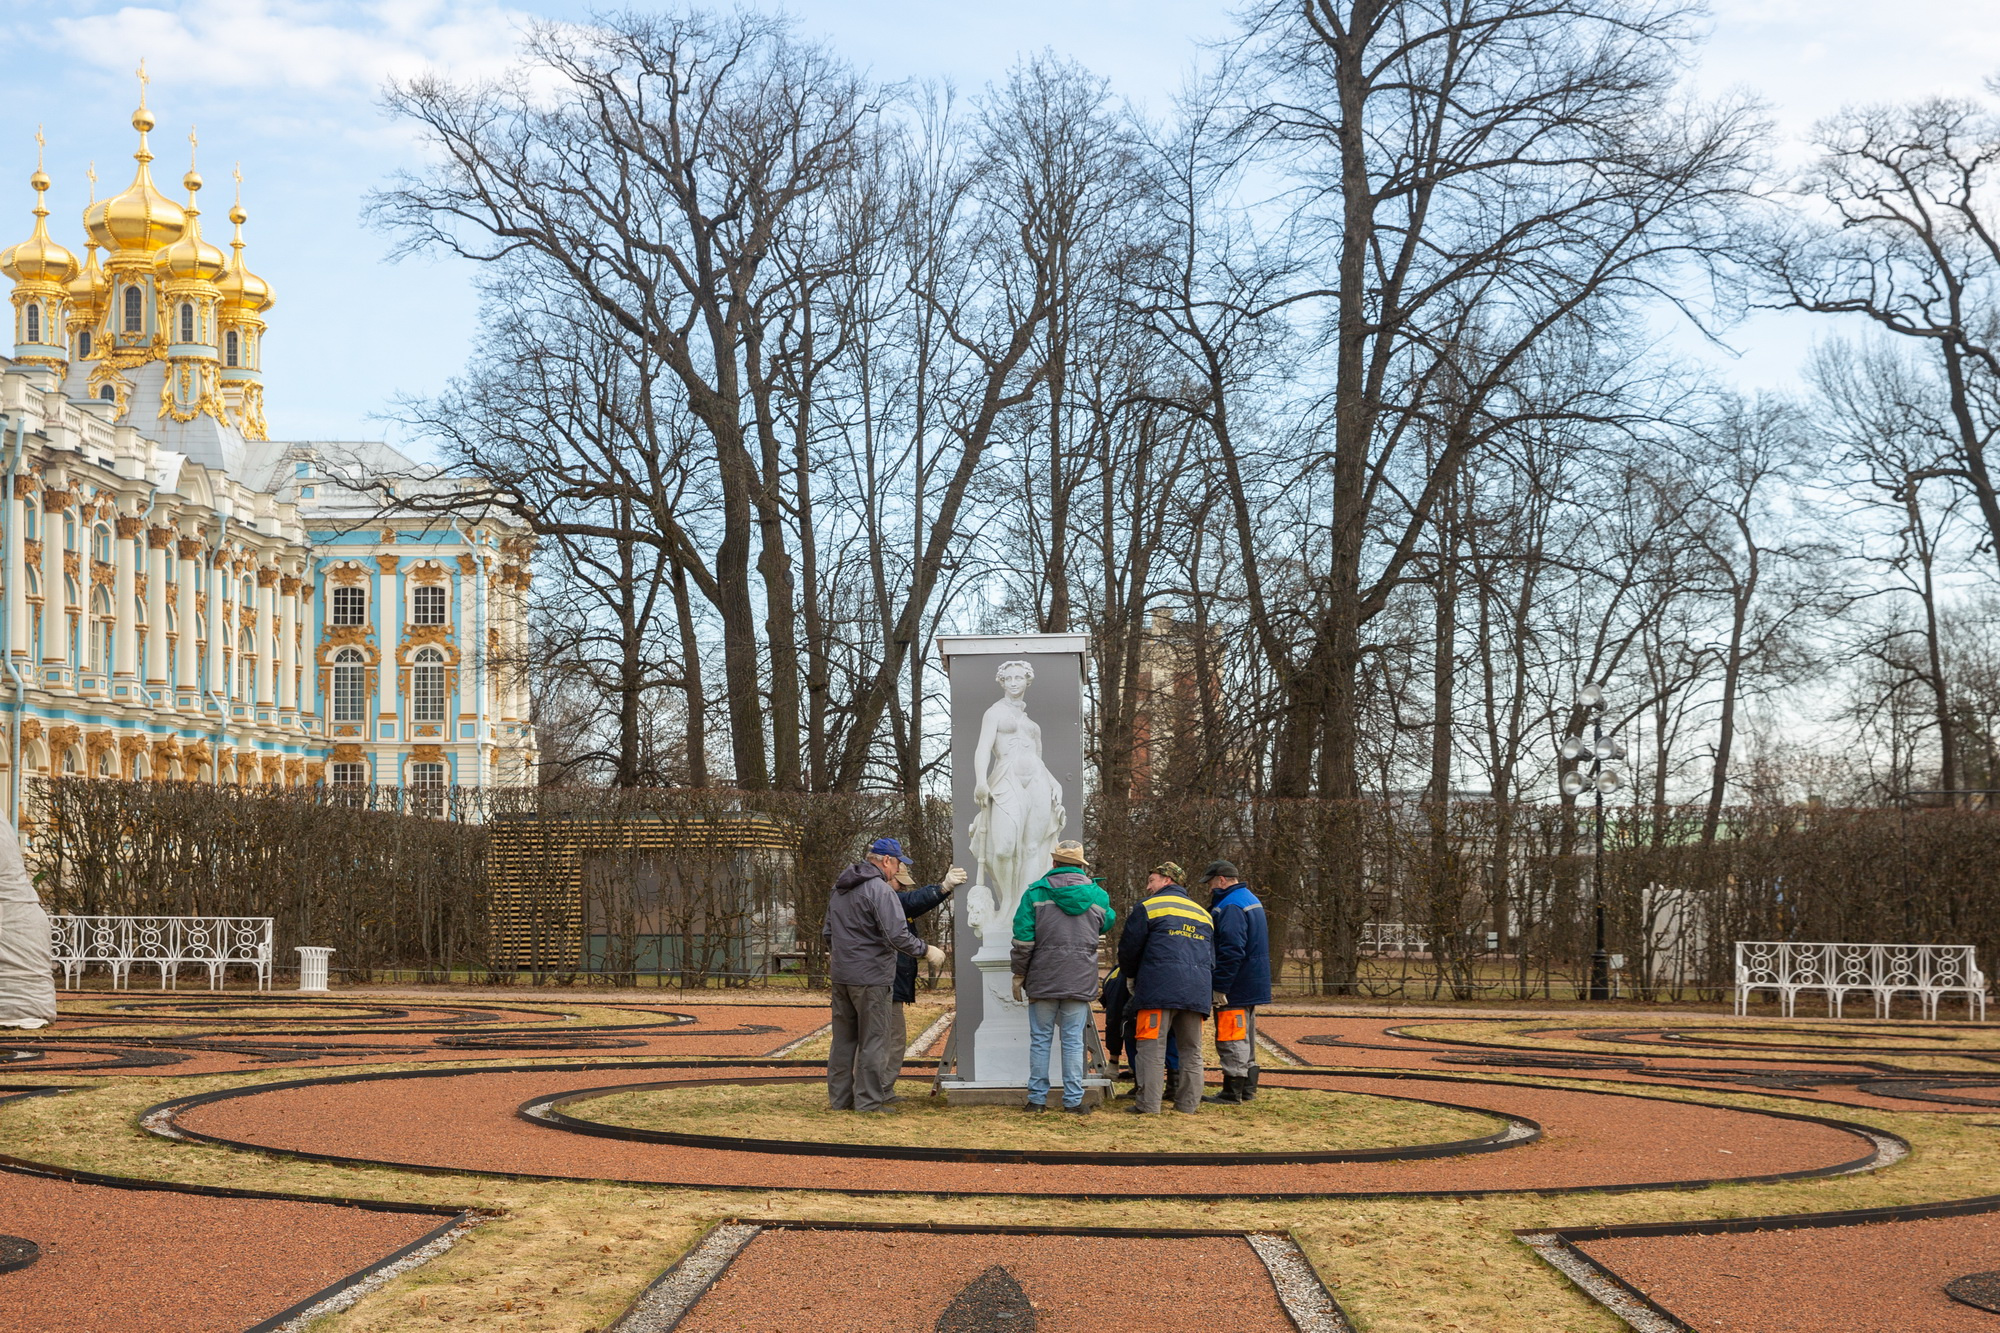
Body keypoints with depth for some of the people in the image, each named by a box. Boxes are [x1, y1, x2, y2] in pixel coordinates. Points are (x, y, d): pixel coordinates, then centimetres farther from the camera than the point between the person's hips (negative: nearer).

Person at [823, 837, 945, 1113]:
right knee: (874, 1041, -1)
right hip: (872, 977, -8)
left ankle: (839, 1098, 19)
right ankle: (869, 1101, 0)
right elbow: (898, 935, -22)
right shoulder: (880, 890, -15)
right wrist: (926, 951, -10)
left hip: (840, 976, 8)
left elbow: (828, 932, 22)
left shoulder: (839, 889, 13)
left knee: (843, 1039, 14)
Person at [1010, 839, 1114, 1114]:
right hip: (1080, 982, 1)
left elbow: (1023, 939, -5)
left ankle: (1037, 1099, 7)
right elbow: (1107, 922, 24)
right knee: (1073, 1041, 4)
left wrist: (1019, 974, 4)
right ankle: (1073, 1100, 3)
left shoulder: (1036, 893, -3)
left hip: (1043, 979, -1)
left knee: (1040, 1039, 6)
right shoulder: (1096, 895, 5)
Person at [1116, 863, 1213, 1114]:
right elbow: (1212, 959, 26)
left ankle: (1148, 1104, -10)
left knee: (1152, 1047, -6)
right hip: (1197, 990, 5)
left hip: (1159, 989, -5)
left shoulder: (1148, 907, 6)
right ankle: (1188, 1103, 9)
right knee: (1191, 1050, 11)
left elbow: (1129, 949, 6)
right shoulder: (1203, 914, 25)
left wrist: (1132, 976, 23)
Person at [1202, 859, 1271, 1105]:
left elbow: (1231, 952, -26)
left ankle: (1232, 1093, -3)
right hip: (1252, 986, 11)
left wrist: (1220, 988, -23)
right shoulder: (1251, 901, 15)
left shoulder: (1230, 907, -19)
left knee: (1232, 1040, -5)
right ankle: (1247, 1089, 24)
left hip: (1234, 991, -11)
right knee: (1245, 1039, 17)